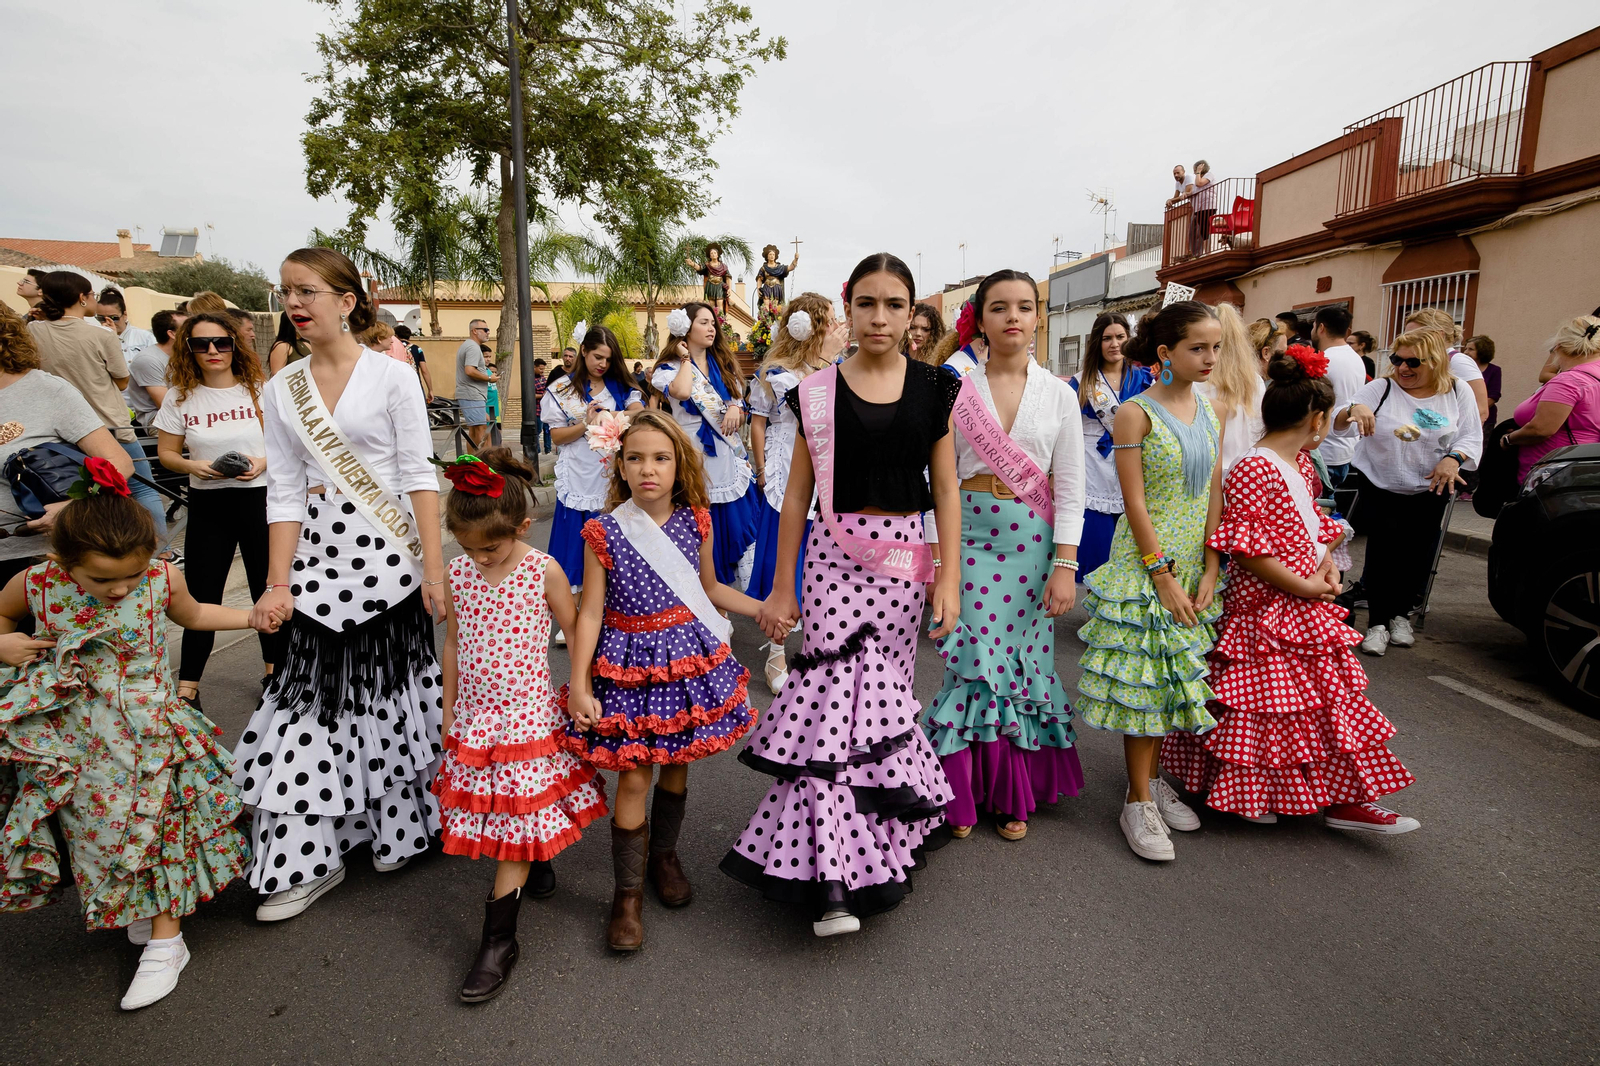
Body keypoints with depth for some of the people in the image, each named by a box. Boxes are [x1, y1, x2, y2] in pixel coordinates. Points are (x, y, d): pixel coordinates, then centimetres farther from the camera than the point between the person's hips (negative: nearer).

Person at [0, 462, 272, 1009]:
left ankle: (165, 940, 16)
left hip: (147, 732, -1)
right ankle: (134, 909, 37)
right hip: (74, 742, 2)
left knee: (156, 822, 0)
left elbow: (192, 614, 11)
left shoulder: (162, 578, -12)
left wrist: (254, 615, 6)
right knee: (96, 828, 10)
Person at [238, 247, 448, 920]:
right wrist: (278, 584, -3)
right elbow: (284, 492, 5)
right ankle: (309, 858, 15)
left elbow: (418, 477, -6)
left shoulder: (392, 376, -3)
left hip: (386, 557, -3)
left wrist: (433, 569, -11)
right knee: (312, 693, 3)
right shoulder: (282, 389, 8)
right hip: (317, 559, 3)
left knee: (392, 687, 5)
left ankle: (397, 825, 25)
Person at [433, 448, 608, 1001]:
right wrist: (449, 712, 12)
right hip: (475, 715, 4)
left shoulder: (543, 572, -13)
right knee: (519, 814, 10)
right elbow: (453, 642, 8)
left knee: (518, 815, -2)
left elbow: (577, 635, -2)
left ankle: (499, 938, 6)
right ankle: (538, 860, 40)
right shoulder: (459, 572, -2)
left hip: (527, 712, -4)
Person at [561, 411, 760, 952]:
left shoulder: (695, 522, -2)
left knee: (676, 765, 15)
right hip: (630, 662, -3)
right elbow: (590, 613, -7)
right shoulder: (603, 532, -10)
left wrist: (767, 608, 8)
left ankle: (664, 856, 41)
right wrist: (579, 687, -10)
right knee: (633, 777, -1)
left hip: (689, 657, 3)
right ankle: (628, 893, 17)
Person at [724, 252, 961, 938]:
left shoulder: (931, 388, 6)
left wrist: (948, 577, 0)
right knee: (836, 693, -8)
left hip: (904, 554, 2)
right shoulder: (820, 392, 2)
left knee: (884, 687, 5)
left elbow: (946, 489, 7)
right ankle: (834, 877, -1)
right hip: (836, 551, -1)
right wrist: (781, 587, 4)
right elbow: (798, 493, 5)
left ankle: (874, 843, 25)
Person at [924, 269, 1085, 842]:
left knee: (1023, 661, 5)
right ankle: (965, 793, 16)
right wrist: (937, 554, 0)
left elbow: (1070, 486, 2)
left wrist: (1066, 564, -6)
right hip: (971, 535, -1)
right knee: (976, 660, -2)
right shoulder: (959, 392, 3)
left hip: (1033, 541, 1)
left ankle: (1013, 793, 22)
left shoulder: (1059, 393, 4)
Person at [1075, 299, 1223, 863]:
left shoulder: (1210, 413, 7)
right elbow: (1135, 504, -14)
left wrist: (1209, 572, -2)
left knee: (1175, 674, 12)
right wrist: (1164, 577, -15)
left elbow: (1213, 498, 6)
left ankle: (1153, 778, 27)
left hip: (1194, 563, 6)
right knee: (1144, 677, -2)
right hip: (1145, 563, -6)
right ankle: (1139, 803, 9)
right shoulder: (1135, 413, -11)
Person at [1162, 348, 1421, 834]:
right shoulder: (1252, 470, -19)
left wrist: (1327, 563, 3)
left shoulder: (1301, 465, 11)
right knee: (1259, 708, 2)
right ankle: (1244, 795, 19)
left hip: (1308, 611, 10)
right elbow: (1246, 549, -23)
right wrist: (1303, 587, -18)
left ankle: (1345, 799, 23)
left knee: (1331, 699, 13)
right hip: (1264, 611, -10)